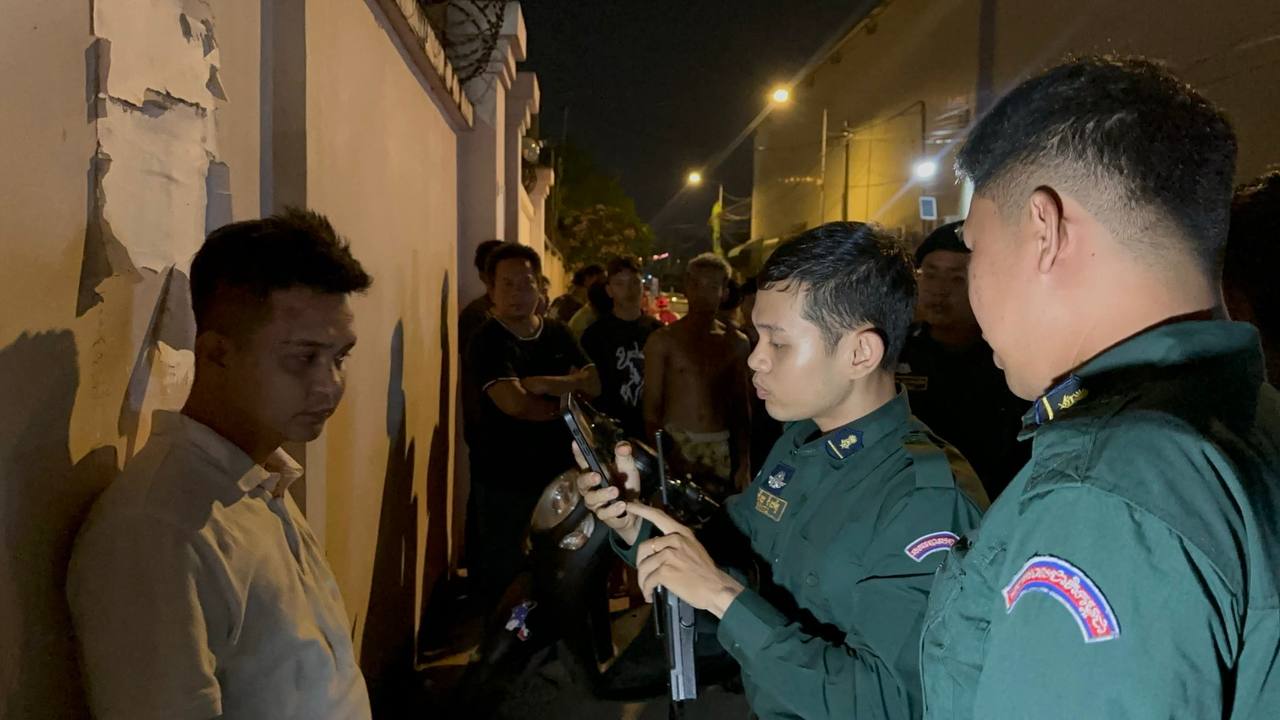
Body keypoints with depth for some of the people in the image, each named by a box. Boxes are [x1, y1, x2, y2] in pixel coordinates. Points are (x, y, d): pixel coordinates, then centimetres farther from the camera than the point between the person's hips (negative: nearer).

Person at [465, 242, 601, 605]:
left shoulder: (558, 333, 7)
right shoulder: (487, 341, -11)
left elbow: (593, 384, -3)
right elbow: (515, 403, -24)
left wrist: (544, 384, -19)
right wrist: (565, 403, -8)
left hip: (558, 472, 5)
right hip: (503, 480, -5)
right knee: (503, 578, 7)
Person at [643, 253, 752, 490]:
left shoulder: (736, 343, 7)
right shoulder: (662, 341, -2)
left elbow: (741, 406, 10)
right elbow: (652, 407, -1)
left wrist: (745, 463, 7)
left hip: (721, 447, 2)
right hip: (675, 444, -2)